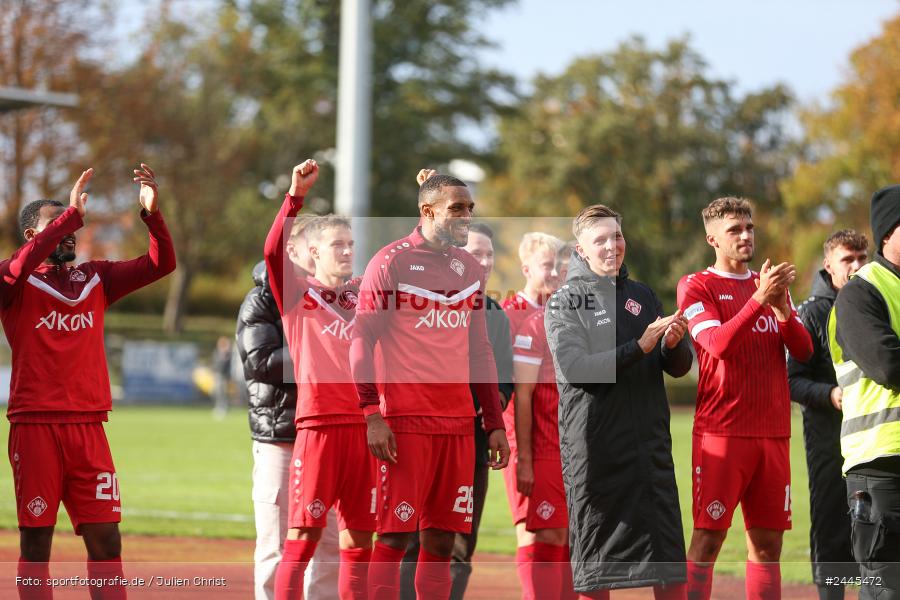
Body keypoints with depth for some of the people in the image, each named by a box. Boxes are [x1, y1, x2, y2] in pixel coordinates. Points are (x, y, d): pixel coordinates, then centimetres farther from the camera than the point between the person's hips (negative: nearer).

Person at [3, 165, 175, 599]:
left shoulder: (96, 278, 15)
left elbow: (160, 264, 8)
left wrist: (152, 214, -9)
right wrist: (72, 215, -28)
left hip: (88, 426, 4)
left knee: (105, 538, 2)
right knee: (36, 539, 0)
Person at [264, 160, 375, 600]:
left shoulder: (365, 295, 16)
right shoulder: (297, 295, 3)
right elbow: (274, 251, -14)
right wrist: (296, 195, -23)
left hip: (365, 426, 5)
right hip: (318, 426, -5)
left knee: (358, 539, 6)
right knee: (303, 535, -6)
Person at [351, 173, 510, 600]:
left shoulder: (470, 269, 15)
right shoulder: (390, 262, -4)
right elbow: (362, 344, -6)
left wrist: (495, 423, 15)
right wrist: (372, 416, -15)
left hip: (459, 421, 6)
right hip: (405, 420, -6)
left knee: (443, 538, 6)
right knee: (396, 535, -8)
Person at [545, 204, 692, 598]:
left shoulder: (642, 296, 14)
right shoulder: (565, 303, -1)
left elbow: (679, 367, 15)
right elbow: (575, 369, -15)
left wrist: (673, 344, -8)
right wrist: (640, 346, -19)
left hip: (650, 444, 4)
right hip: (595, 446, -4)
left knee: (670, 564, 3)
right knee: (595, 562, 1)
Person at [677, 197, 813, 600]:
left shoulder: (772, 286, 18)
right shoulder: (696, 287, 1)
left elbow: (803, 351, 7)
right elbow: (718, 343, -15)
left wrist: (781, 307, -10)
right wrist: (758, 299, -24)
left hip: (773, 432, 5)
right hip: (721, 431, -5)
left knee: (767, 544, 5)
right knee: (707, 540, -9)